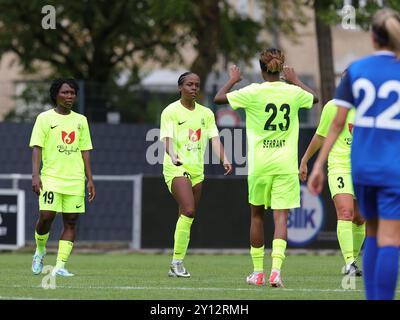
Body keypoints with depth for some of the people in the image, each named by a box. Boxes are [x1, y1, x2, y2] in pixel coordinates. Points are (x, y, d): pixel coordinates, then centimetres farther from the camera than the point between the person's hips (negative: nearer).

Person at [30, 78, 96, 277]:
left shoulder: (80, 120, 13)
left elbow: (85, 151, 15)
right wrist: (35, 175, -15)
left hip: (75, 179, 3)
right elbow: (37, 148, -3)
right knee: (46, 216, -14)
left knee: (71, 222, -3)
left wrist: (90, 180, 9)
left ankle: (60, 266, -3)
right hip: (51, 178, -3)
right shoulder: (45, 118, 2)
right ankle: (40, 251, 15)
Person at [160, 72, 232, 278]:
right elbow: (167, 138, -14)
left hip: (196, 170, 6)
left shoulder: (206, 113, 12)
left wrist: (224, 159, -16)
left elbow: (214, 138, 2)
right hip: (176, 168, -6)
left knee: (187, 217, 7)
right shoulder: (170, 112, -3)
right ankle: (177, 260, -14)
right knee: (188, 210, -22)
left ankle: (176, 266, 15)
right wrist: (173, 156, -34)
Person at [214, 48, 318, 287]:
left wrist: (233, 80, 16)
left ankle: (258, 271, 19)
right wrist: (295, 80, 37)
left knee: (257, 215, 14)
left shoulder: (253, 92, -8)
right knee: (281, 216, -3)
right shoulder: (293, 92, 0)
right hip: (286, 165, 1)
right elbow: (314, 98, 23)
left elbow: (219, 98, 0)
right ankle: (276, 269, -19)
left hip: (259, 164, -1)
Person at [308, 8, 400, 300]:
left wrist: (319, 164, 4)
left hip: (361, 166, 4)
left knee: (373, 234, 19)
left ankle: (372, 297, 16)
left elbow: (337, 122, 1)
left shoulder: (355, 70, 3)